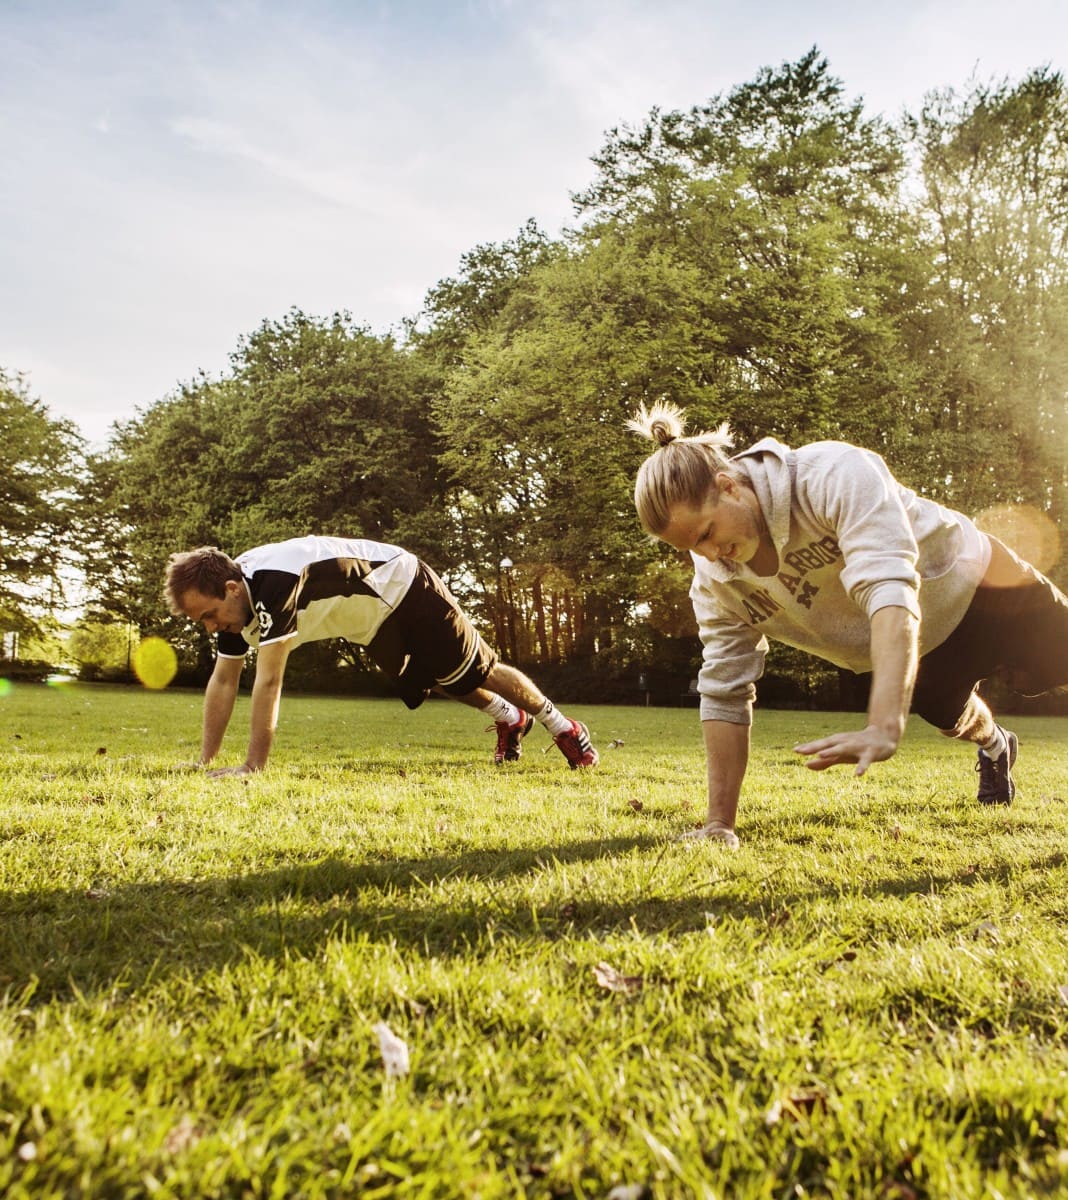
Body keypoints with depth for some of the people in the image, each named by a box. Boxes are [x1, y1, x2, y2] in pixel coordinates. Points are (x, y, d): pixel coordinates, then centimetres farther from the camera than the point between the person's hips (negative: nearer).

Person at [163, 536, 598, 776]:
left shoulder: (270, 585, -39)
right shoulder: (231, 596, -11)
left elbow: (269, 681, -42)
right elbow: (224, 681, -6)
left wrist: (253, 767, -40)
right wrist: (205, 760, -10)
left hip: (404, 588, -8)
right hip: (376, 624, 8)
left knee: (477, 672, 1)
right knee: (445, 683, 21)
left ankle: (564, 727, 22)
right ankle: (510, 720, 46)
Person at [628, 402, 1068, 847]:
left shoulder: (834, 474, -39)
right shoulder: (714, 580, -22)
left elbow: (889, 588, -50)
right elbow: (724, 692, -18)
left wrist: (883, 727, -61)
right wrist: (718, 823, -21)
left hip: (976, 584, -4)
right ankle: (995, 749, 57)